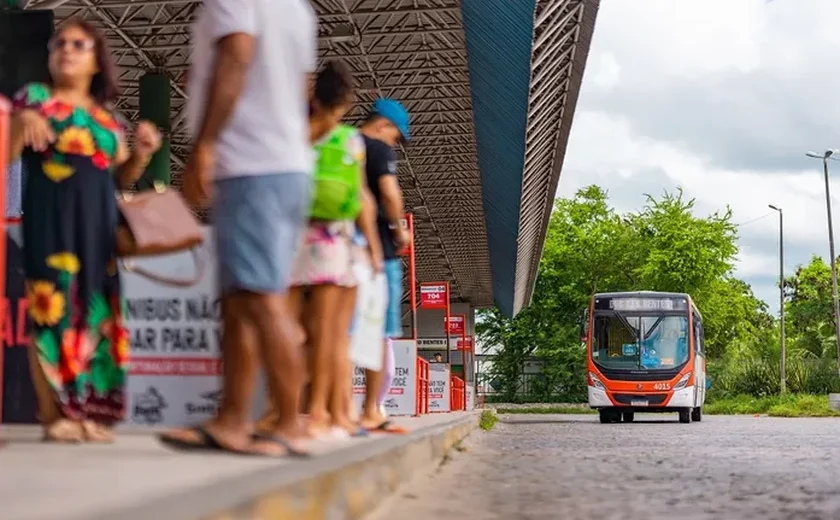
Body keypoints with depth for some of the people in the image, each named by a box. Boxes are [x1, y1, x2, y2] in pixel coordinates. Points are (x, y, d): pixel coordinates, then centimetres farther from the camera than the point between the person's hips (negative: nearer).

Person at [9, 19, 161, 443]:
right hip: (51, 222, -5)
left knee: (95, 315, 3)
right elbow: (7, 155, -4)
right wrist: (22, 122, -21)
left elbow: (120, 177, 22)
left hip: (97, 226, 5)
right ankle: (53, 414, -4)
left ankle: (87, 411, 9)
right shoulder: (35, 97, 4)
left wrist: (142, 152, 4)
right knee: (53, 310, -8)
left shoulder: (106, 114, 17)